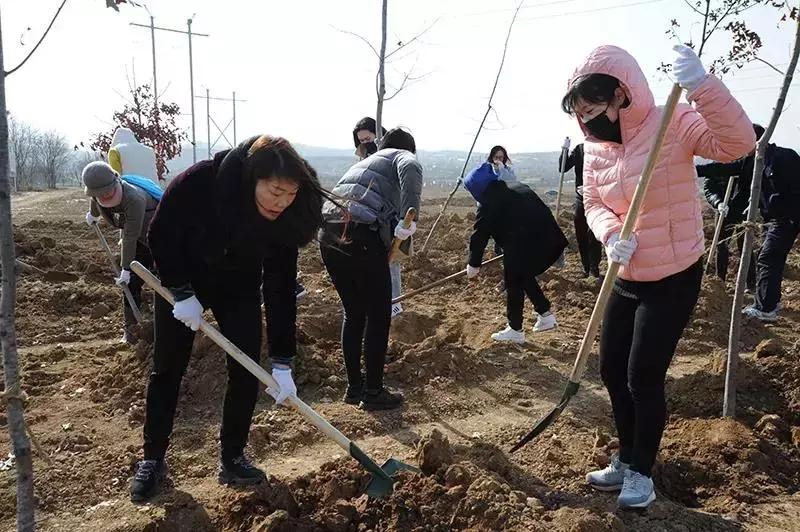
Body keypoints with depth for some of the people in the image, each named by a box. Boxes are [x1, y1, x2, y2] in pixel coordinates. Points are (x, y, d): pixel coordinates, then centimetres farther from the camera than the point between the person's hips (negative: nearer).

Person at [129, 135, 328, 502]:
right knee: (167, 370, 4)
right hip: (181, 282, -2)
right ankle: (152, 460, 22)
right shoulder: (198, 183, -35)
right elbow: (160, 236, -19)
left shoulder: (285, 218, -27)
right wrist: (181, 292, -21)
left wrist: (282, 362, -22)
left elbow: (281, 288, -22)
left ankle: (232, 458, 14)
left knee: (246, 372, -4)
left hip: (239, 288, 2)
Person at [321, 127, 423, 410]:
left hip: (329, 235, 7)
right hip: (361, 235, -7)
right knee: (379, 316, 7)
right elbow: (411, 170, -14)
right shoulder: (402, 156, 14)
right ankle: (373, 392, 16)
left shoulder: (363, 162, 35)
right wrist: (409, 217, -22)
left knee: (353, 314, 20)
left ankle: (354, 387, 28)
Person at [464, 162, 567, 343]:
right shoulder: (517, 186, 20)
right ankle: (545, 315, 28)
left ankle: (515, 331, 18)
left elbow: (479, 235, 2)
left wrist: (473, 264, 14)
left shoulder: (489, 204, -2)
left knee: (513, 283, 9)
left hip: (524, 246, -8)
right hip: (551, 240, 8)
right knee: (525, 276, 26)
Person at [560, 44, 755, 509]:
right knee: (613, 372, 13)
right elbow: (594, 204, 2)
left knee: (643, 377, -2)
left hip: (673, 281, -6)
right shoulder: (596, 147, 0)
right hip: (626, 280, 7)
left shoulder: (673, 124, -18)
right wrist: (611, 234, -20)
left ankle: (642, 473, 23)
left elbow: (737, 143, -32)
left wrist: (701, 84, -46)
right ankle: (627, 460, 35)